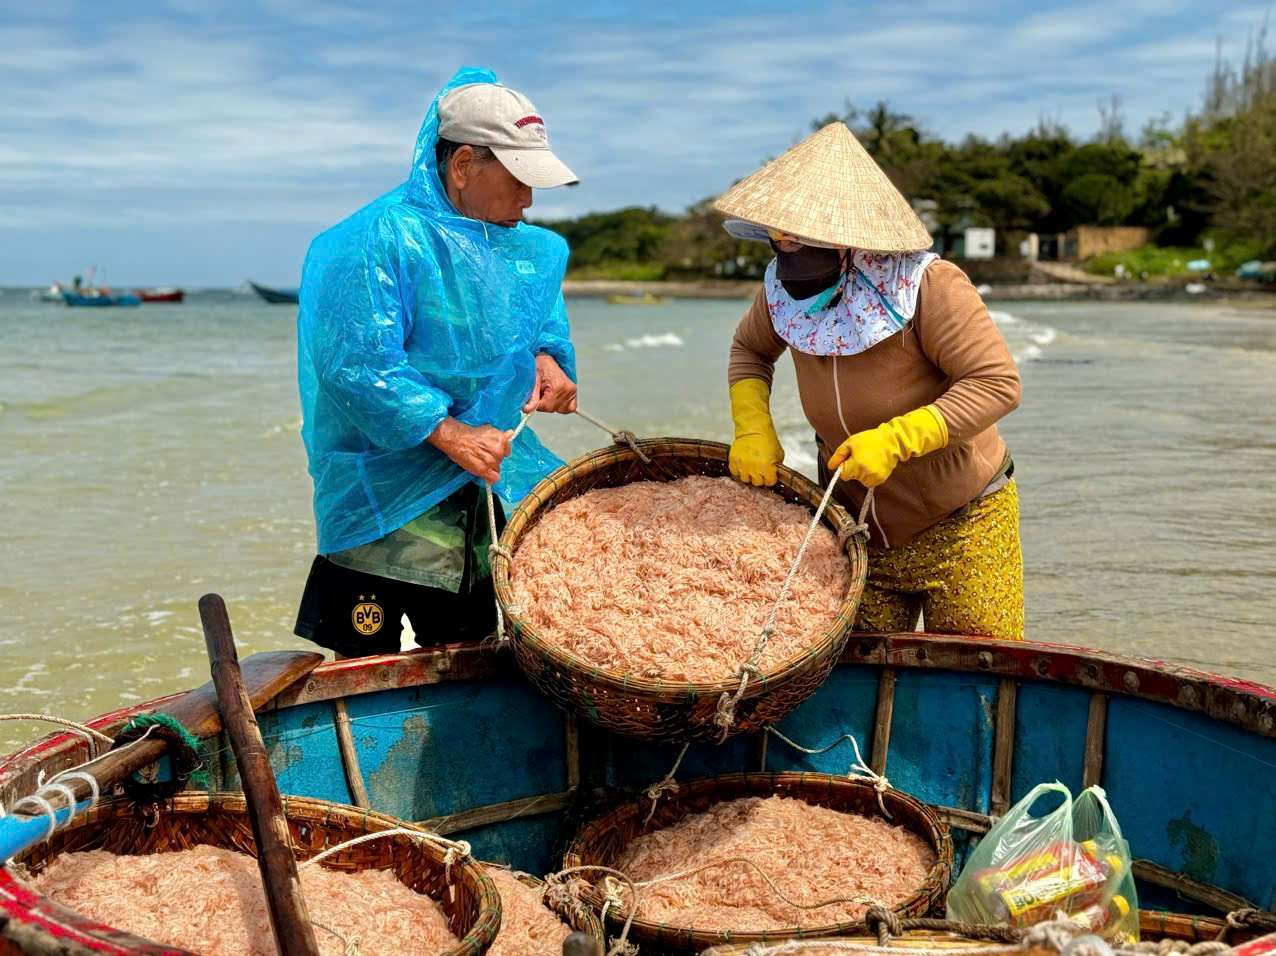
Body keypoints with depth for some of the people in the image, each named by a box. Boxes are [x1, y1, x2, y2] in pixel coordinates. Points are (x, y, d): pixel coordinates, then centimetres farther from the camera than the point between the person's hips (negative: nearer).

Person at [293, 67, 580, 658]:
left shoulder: (526, 252, 8)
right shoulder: (382, 239, -18)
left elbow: (542, 322, 23)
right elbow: (356, 366, -25)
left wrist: (546, 358, -1)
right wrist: (450, 434, -27)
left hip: (477, 502, 7)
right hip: (382, 510, -7)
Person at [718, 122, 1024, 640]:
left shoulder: (927, 285, -24)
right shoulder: (781, 289, -7)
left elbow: (997, 382, -25)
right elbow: (749, 348, 13)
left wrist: (895, 440, -33)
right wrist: (753, 428, -6)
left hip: (962, 525, -5)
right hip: (857, 530, 5)